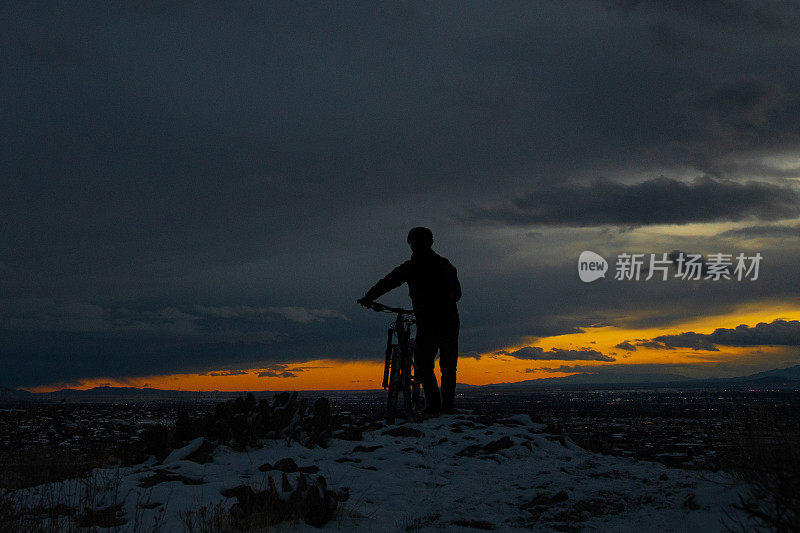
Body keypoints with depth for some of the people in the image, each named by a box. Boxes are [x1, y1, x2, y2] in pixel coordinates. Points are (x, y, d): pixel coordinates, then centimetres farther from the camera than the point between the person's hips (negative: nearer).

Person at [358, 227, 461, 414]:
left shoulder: (411, 267, -3)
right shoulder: (446, 265, 10)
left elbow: (386, 283, 4)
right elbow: (457, 293, 19)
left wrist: (367, 299, 16)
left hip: (428, 324, -4)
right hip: (451, 323, 4)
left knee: (424, 365, 8)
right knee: (449, 366, 14)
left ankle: (434, 404, -1)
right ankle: (448, 405, 11)